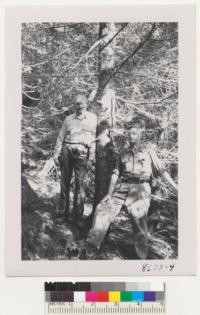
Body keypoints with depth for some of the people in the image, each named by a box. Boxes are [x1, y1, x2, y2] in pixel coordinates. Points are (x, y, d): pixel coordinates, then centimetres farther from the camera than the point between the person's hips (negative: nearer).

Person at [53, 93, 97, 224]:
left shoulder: (93, 118, 7)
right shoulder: (69, 119, 16)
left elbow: (94, 139, 1)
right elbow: (61, 137, 17)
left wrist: (91, 158, -6)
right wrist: (56, 154, 8)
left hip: (82, 152, -3)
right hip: (67, 150, 3)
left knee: (80, 183, -3)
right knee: (65, 181, 3)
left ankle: (77, 216, 3)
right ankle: (63, 212, 11)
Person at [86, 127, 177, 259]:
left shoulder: (149, 152, 18)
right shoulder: (123, 154, 24)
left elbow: (161, 171, 15)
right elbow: (115, 173, 17)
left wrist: (176, 187, 5)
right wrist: (110, 193, 5)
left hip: (141, 186, -3)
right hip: (122, 186, 3)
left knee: (138, 213, -27)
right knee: (103, 208, -17)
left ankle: (141, 254, -22)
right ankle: (91, 244, -19)